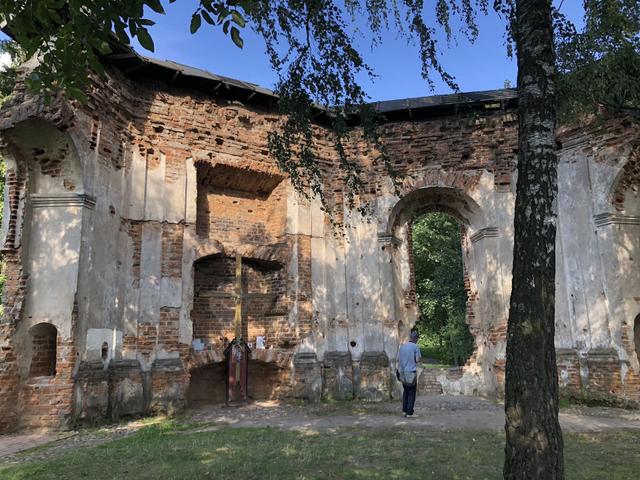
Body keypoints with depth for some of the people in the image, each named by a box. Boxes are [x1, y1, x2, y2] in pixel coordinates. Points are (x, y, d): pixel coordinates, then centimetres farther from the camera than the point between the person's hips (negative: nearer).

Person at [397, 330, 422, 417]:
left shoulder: (402, 347, 9)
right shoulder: (416, 347, -7)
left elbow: (398, 360, 9)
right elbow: (417, 360, -11)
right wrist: (420, 357, 10)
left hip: (402, 372, 5)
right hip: (411, 372, -5)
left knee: (405, 391, 17)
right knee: (412, 393, 3)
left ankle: (404, 410, 13)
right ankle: (409, 413, 1)